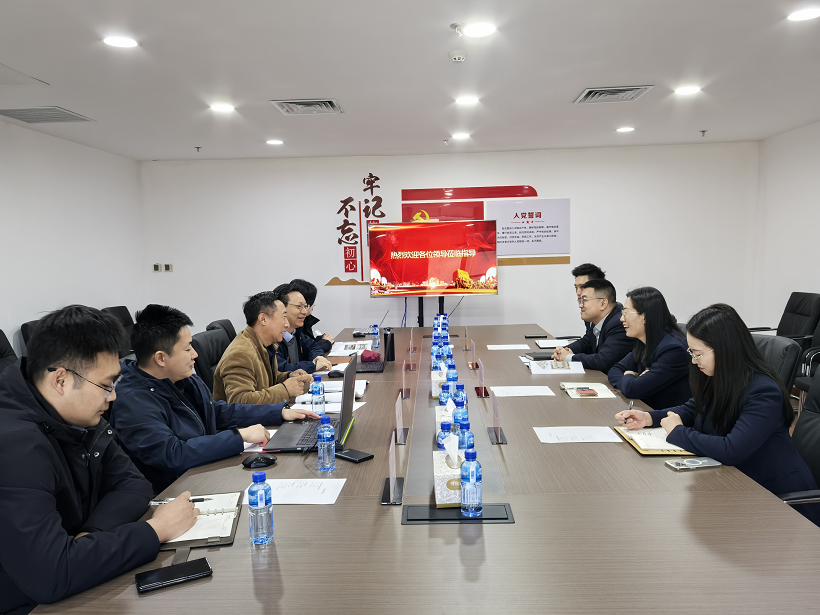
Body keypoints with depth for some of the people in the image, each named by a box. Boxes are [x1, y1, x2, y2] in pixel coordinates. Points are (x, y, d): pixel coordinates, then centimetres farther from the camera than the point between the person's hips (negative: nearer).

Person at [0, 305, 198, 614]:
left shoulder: (79, 417, -1)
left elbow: (132, 484, 2)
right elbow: (49, 575, -33)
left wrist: (92, 535, -18)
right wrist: (156, 529, -24)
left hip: (80, 589, 7)